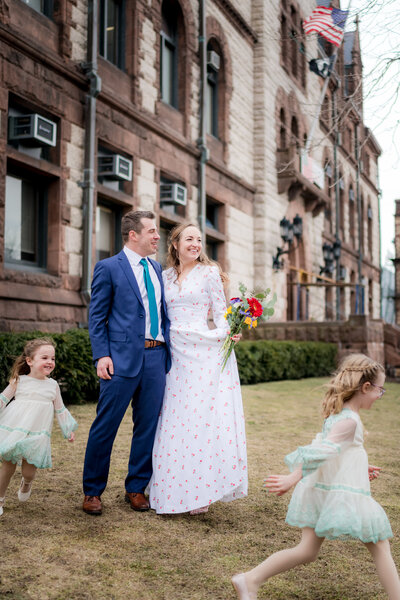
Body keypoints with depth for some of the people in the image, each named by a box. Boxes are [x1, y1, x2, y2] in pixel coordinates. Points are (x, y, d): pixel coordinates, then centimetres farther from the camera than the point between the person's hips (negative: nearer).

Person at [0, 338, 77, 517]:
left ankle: (26, 483, 35)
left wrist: (69, 430, 15)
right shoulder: (19, 381, -1)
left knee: (29, 471, -2)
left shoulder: (53, 385, 7)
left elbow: (60, 409, 16)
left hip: (36, 434, 2)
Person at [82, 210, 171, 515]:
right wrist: (102, 355, -13)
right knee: (105, 425, 1)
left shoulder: (157, 268, 16)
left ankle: (136, 487, 24)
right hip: (123, 358, -5)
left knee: (148, 425, 10)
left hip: (156, 356, 6)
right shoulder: (108, 268, -1)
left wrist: (167, 349, 9)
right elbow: (97, 316, -3)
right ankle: (93, 490, 16)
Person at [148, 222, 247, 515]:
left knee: (202, 419, -4)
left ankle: (201, 491, 5)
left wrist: (226, 332, -21)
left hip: (204, 354, -4)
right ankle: (173, 490, 15)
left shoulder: (209, 272, 2)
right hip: (175, 355, 4)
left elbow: (221, 312, -1)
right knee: (174, 422, 5)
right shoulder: (167, 276, 14)